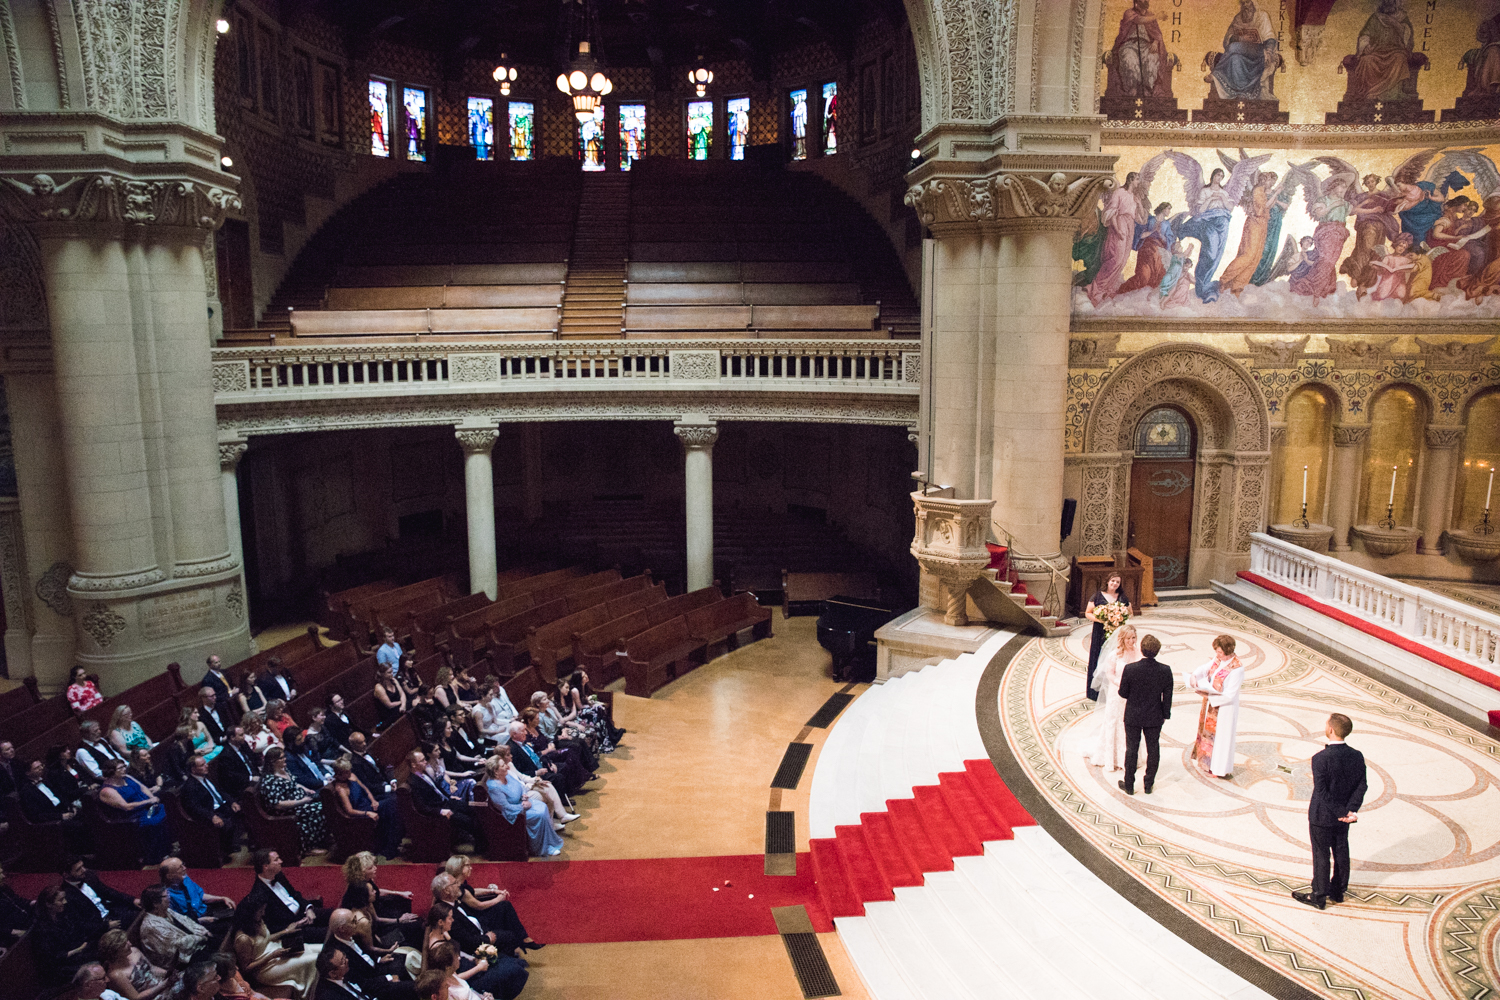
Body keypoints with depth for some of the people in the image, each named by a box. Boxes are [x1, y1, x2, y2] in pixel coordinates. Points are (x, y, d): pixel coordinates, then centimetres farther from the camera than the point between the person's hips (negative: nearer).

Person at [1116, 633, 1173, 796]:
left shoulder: (1130, 669, -21)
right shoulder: (1165, 671, -15)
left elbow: (1123, 693, -12)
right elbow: (1167, 696, -5)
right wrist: (1165, 714, 9)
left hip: (1133, 717, -1)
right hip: (1155, 717, 1)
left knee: (1131, 750, 13)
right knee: (1153, 750, 17)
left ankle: (1129, 785, 24)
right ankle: (1149, 784, 29)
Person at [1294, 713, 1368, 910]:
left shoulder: (1321, 758, -27)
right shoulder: (1357, 756, -8)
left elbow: (1321, 792, -25)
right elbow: (1362, 786, -6)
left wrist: (1341, 813, -15)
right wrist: (1351, 809, -11)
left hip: (1322, 816, -6)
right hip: (1344, 817, 6)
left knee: (1321, 856, 8)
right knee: (1341, 853, 21)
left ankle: (1318, 896, 22)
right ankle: (1338, 891, 37)